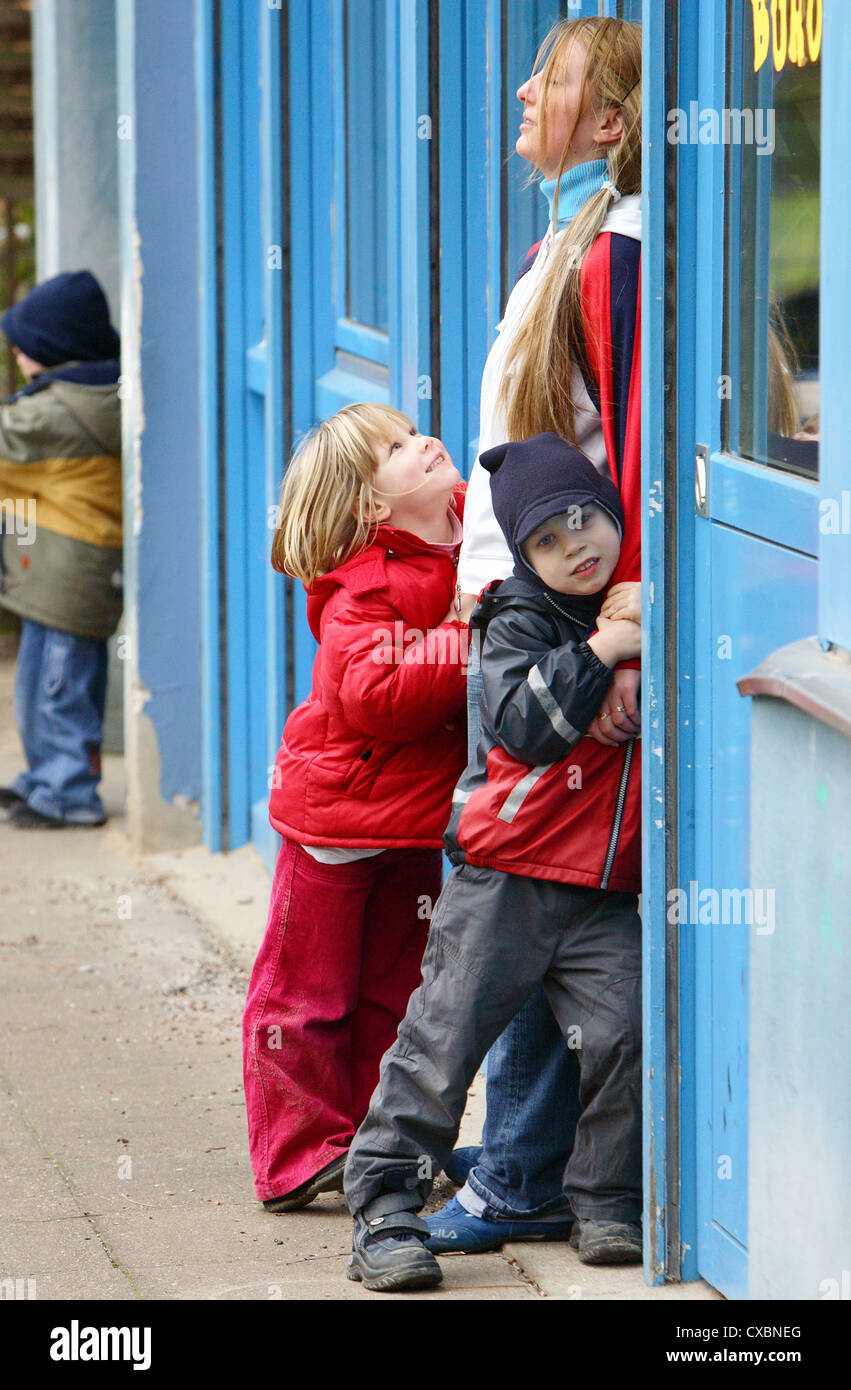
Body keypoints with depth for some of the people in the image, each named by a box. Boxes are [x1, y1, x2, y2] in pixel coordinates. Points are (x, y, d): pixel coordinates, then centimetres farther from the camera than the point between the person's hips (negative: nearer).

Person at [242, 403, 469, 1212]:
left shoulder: (474, 537, 1)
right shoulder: (363, 591, -20)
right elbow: (375, 696, -32)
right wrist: (467, 655, -33)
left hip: (416, 811, 7)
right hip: (338, 811, -7)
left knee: (393, 995, 14)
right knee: (307, 994, 1)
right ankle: (300, 1160, 7)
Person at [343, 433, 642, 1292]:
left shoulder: (646, 605, 9)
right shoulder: (521, 624, -5)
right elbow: (522, 724, -22)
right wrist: (598, 652, -23)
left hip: (606, 892, 4)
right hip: (505, 879, -4)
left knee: (624, 1033, -10)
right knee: (443, 1040, -3)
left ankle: (607, 1204, 6)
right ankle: (384, 1212, 5)